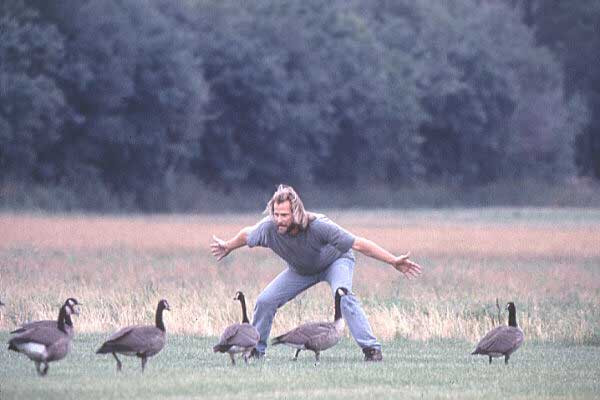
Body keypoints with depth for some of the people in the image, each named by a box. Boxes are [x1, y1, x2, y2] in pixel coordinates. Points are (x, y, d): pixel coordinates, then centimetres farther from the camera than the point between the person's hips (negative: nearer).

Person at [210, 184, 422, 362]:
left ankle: (371, 348, -30)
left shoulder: (318, 226, -42)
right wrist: (227, 247, 14)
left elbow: (358, 244, -38)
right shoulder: (269, 228, -31)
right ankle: (255, 350, 16)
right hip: (301, 270, 4)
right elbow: (246, 234, -6)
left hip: (336, 261, -4)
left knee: (343, 296, -33)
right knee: (265, 301, -6)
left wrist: (394, 261, -39)